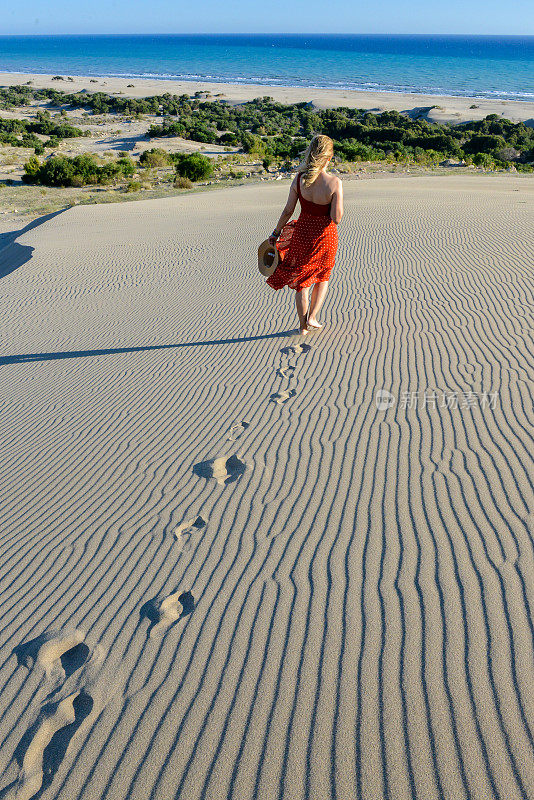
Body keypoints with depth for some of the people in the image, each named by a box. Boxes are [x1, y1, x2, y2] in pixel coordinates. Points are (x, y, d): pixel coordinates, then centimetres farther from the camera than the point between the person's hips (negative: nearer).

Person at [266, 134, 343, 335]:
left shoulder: (299, 179, -11)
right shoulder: (334, 183, -19)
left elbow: (288, 211, -5)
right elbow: (336, 219, -17)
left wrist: (275, 233, 8)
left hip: (302, 232, 2)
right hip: (325, 236, -2)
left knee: (301, 280, 16)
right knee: (322, 277, 25)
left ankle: (303, 325, 26)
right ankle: (312, 317, 21)